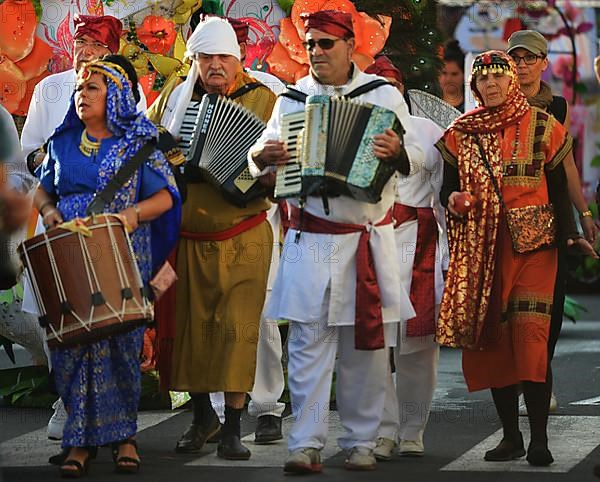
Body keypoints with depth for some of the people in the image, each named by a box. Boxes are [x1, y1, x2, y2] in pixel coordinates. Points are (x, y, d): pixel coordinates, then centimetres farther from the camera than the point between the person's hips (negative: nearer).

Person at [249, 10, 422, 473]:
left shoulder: (383, 95, 4)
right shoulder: (292, 100, 9)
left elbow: (415, 154, -3)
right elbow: (261, 154, 9)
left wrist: (397, 151, -25)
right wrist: (264, 154, -14)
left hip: (369, 238, 0)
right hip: (310, 239, 1)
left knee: (367, 343, 5)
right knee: (309, 340, -5)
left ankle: (362, 442, 14)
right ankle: (306, 445, -5)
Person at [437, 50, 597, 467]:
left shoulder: (542, 127, 3)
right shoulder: (461, 133, 10)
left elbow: (558, 187, 4)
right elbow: (449, 186, 14)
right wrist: (453, 199, -10)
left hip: (532, 244, -3)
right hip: (481, 247, 3)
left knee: (530, 336, -14)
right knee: (492, 339, 3)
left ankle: (539, 438, -11)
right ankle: (511, 436, 12)